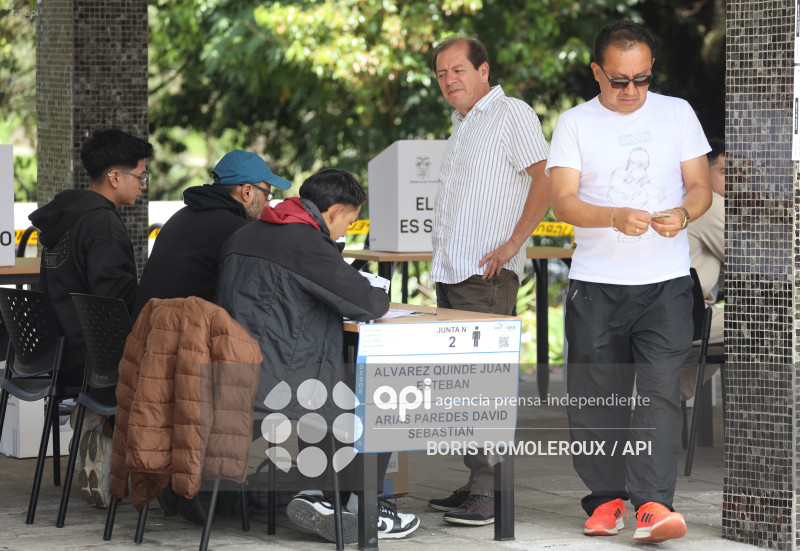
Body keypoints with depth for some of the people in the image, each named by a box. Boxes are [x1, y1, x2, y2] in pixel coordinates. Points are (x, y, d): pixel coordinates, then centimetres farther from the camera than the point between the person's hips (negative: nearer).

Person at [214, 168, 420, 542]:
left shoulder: (246, 235, 14)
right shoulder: (305, 243, -15)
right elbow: (367, 303, -13)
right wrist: (380, 300, 12)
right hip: (274, 381, -9)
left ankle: (314, 496, 16)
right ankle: (360, 512, 15)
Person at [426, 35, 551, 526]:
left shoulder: (512, 115, -6)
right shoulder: (463, 125, 22)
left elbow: (546, 178, -15)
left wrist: (513, 245, -18)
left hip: (488, 274, -10)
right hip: (451, 274, 10)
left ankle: (489, 495, -15)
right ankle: (477, 486, 12)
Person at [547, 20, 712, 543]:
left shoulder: (677, 113, 9)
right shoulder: (574, 124, 4)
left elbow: (700, 187, 8)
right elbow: (563, 201, -4)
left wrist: (682, 214, -15)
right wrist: (615, 217, -22)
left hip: (666, 281, 0)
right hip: (596, 283, 0)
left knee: (660, 388, -12)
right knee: (598, 396, 3)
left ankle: (653, 503, -16)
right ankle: (607, 498, 15)